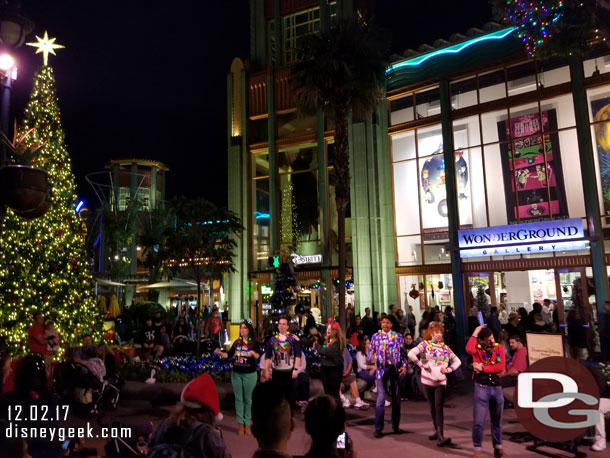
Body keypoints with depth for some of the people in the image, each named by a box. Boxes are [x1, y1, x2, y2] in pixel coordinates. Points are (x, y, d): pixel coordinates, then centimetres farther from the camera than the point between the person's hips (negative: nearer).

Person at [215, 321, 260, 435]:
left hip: (249, 374, -3)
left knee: (248, 399, 5)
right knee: (238, 399, 6)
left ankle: (247, 424, 13)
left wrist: (253, 353, -36)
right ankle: (240, 424, 13)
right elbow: (229, 355, 7)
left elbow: (258, 357, -16)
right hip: (236, 374, 3)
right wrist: (220, 352, -9)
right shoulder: (237, 342, 7)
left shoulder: (254, 343, -5)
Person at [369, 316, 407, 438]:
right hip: (382, 369, -1)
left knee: (396, 398, 11)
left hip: (396, 369, 1)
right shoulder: (375, 337, 6)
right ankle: (378, 428, 2)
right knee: (380, 398, -8)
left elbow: (403, 352, 6)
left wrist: (404, 365, -6)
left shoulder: (398, 336, 5)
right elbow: (370, 351, 7)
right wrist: (371, 354, -16)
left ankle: (396, 426, 27)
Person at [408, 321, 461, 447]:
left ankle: (440, 436, -13)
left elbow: (457, 361, 14)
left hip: (441, 381, 1)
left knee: (439, 408, -9)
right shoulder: (425, 344, -3)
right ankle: (437, 431, 26)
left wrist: (448, 369, -1)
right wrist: (421, 364, -15)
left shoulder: (445, 347, 8)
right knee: (432, 408, 10)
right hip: (427, 381, -1)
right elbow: (411, 353, -18)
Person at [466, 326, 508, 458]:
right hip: (481, 387, -3)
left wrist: (483, 368, -12)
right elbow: (469, 349, -28)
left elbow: (501, 367, -8)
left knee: (497, 421, 16)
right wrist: (475, 334, -18)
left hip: (497, 387, 3)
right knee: (479, 421, -3)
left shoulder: (499, 348, 4)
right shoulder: (477, 348, -3)